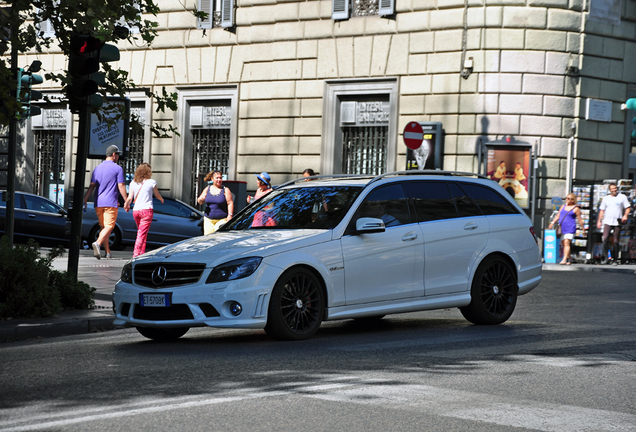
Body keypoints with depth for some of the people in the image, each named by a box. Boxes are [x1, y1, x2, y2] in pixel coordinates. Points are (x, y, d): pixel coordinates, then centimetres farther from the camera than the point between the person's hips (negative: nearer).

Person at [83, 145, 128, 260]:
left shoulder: (97, 168, 11)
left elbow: (92, 186, 8)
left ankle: (108, 252, 15)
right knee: (109, 226, -8)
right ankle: (98, 243, -33)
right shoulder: (118, 169, -3)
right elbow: (121, 186, -8)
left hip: (98, 203, 5)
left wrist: (84, 201, 8)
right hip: (111, 203, -5)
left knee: (103, 227, 13)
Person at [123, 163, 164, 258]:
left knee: (140, 232, 18)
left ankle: (142, 252, 22)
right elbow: (157, 196, 12)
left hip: (135, 211, 5)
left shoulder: (133, 182, 7)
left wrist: (126, 205, 22)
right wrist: (162, 199, 35)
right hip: (146, 209, -4)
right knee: (142, 233, -7)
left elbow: (130, 198, 3)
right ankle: (136, 253, -15)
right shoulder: (151, 182, -2)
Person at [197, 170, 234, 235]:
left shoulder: (225, 190, 0)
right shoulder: (207, 189, 10)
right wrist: (200, 200, -11)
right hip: (208, 219, 4)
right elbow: (200, 202, 14)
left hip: (222, 219, -4)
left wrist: (230, 215, -17)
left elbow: (230, 203, -5)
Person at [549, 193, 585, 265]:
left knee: (567, 243, -18)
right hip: (562, 229, 7)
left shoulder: (576, 209, 1)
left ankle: (564, 260, -26)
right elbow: (558, 216, 18)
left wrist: (583, 229, 1)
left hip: (570, 228, -7)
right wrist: (552, 222, 5)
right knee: (563, 243, 8)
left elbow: (579, 220, 2)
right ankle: (569, 259, 22)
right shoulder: (563, 206, 18)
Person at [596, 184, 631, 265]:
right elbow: (602, 210, 16)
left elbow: (627, 208, 5)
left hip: (618, 222, -1)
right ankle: (605, 258, -9)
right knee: (605, 238, -16)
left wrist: (625, 215, -14)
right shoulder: (606, 198, 14)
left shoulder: (622, 197, 7)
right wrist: (599, 221, 9)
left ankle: (615, 259, 8)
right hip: (607, 221, 1)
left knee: (616, 241, 1)